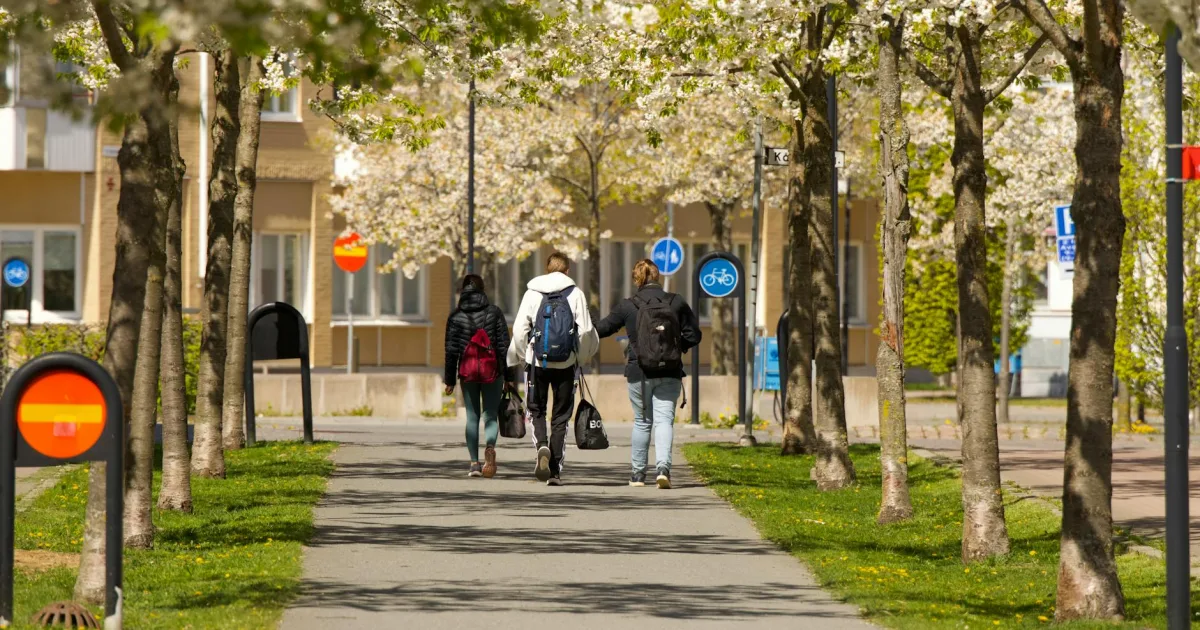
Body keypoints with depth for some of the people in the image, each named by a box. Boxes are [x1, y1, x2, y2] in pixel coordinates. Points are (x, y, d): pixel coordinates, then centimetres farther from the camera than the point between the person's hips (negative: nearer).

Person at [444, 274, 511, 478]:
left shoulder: (455, 317, 2)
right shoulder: (494, 312, 1)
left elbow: (451, 350, 2)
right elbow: (504, 345, -1)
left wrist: (450, 380, 7)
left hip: (467, 371, 1)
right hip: (492, 370, -1)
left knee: (472, 416, 9)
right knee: (490, 415, 4)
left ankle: (475, 463, 5)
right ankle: (490, 447, -26)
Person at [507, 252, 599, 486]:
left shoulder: (532, 293, 0)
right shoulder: (575, 294, -1)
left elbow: (519, 329, -3)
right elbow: (586, 331, -4)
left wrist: (522, 357, 11)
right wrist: (581, 356, 14)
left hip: (538, 362, 0)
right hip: (566, 364, 0)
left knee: (536, 410, 15)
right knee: (561, 416, 8)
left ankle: (542, 446, -14)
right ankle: (555, 471, 6)